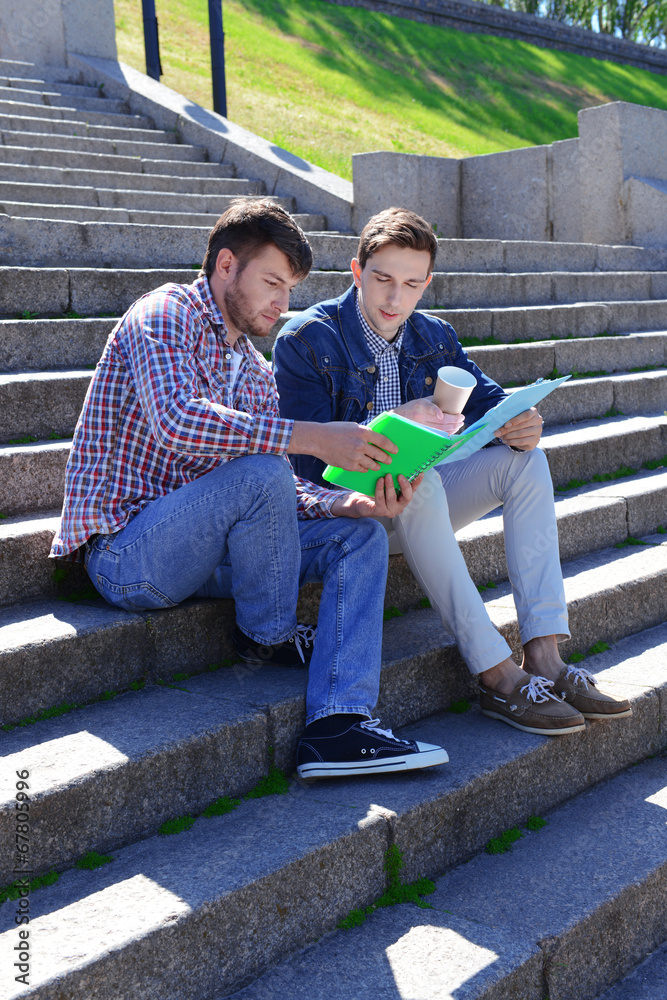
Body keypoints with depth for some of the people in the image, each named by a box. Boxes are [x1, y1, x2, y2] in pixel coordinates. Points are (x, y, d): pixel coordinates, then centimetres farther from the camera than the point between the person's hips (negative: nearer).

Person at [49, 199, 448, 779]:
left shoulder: (256, 370, 18)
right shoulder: (166, 314, -8)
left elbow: (283, 498, 10)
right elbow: (177, 420, -29)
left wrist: (355, 503, -10)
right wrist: (312, 437, -31)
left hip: (201, 549, 8)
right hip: (125, 552, -8)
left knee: (360, 535, -6)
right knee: (261, 472, -31)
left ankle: (338, 727, -23)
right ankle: (268, 637, -5)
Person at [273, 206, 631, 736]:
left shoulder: (435, 338, 8)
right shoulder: (305, 340, -11)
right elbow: (311, 459, -19)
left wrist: (519, 425, -22)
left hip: (416, 507, 6)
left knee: (524, 458, -15)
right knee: (418, 478, -37)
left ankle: (544, 658, -27)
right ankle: (498, 675, -38)